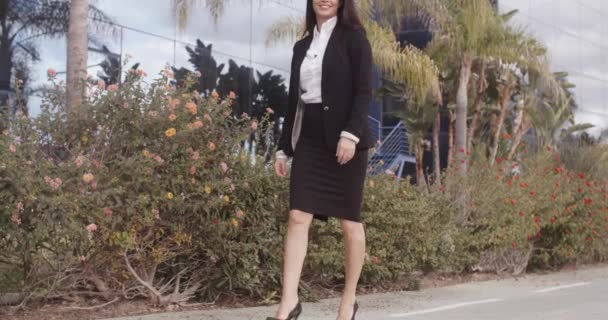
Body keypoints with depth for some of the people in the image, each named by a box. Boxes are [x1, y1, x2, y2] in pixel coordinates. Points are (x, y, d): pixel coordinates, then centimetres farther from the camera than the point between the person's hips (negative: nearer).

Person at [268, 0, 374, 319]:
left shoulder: (353, 37, 0)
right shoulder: (302, 45, 16)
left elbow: (363, 91, -9)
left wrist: (350, 134, -22)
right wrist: (284, 147, 14)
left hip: (344, 139, -5)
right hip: (309, 140, 5)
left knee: (349, 221, 3)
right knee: (298, 217, -7)